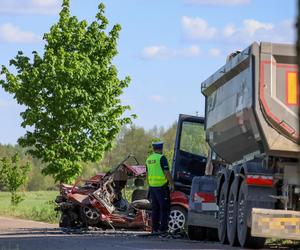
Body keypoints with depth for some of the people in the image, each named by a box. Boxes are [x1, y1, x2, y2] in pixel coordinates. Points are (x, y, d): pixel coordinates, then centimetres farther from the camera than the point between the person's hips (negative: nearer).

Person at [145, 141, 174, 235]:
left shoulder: (149, 159, 11)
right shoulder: (161, 158, -12)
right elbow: (167, 172, -16)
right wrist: (172, 184, -9)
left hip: (152, 186, 7)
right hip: (162, 187, -7)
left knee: (155, 209, 10)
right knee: (164, 208, -3)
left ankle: (155, 229, 9)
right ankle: (162, 228, -7)